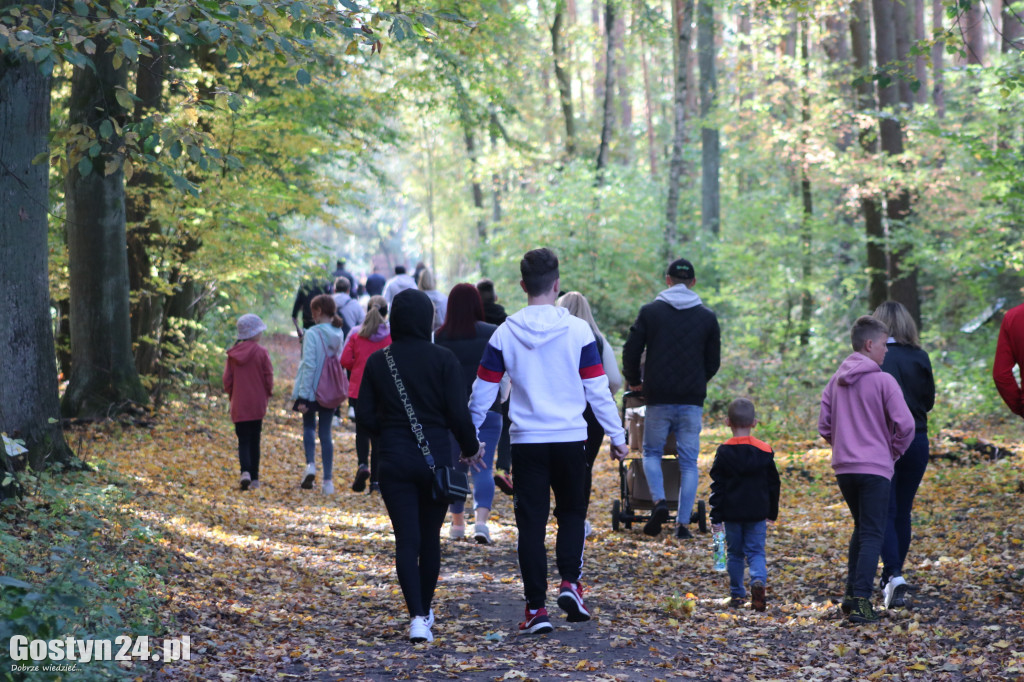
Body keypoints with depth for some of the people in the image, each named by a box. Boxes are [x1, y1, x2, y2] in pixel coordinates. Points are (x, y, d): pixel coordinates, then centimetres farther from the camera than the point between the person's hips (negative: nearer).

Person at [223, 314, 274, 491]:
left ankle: (245, 472, -21)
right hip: (257, 404, -1)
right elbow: (268, 378, -6)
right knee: (254, 440, 10)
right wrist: (267, 394, 12)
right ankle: (254, 478, 14)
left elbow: (227, 379, 3)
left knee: (243, 441, 3)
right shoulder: (261, 352, -9)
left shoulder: (233, 353, 0)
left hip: (238, 405, 1)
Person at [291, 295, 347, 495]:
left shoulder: (312, 334, -14)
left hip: (312, 390, -4)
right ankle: (328, 480, 6)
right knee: (325, 433, 9)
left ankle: (310, 464, -5)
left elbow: (309, 365, -16)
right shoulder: (338, 334, 4)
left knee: (308, 426, 16)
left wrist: (302, 396, -14)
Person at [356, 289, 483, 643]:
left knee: (406, 540, 0)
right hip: (436, 458, 0)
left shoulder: (377, 362, -1)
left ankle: (417, 616, -13)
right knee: (430, 537, 15)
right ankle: (425, 609, 27)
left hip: (394, 459, 1)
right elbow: (458, 413, -10)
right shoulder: (442, 359, -8)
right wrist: (471, 449, 6)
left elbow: (364, 415, 0)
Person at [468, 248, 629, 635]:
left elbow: (483, 392, 4)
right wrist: (616, 435, 7)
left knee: (531, 523, 4)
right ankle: (570, 582, -2)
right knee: (571, 512, 17)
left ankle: (536, 608, 2)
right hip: (571, 439, 0)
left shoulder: (505, 334, -1)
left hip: (526, 440, 0)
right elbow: (597, 390, -2)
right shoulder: (578, 331, -5)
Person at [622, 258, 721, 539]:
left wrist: (634, 381, 16)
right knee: (688, 461, 6)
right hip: (692, 400, 1)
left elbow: (631, 352, -1)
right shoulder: (707, 316, 5)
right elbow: (714, 361, 10)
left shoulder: (650, 312, 0)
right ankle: (683, 523, 0)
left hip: (658, 399, -1)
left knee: (652, 452, 15)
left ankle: (659, 500, -9)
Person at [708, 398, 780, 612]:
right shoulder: (765, 451, 0)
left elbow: (717, 487, -5)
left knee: (735, 553, 12)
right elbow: (773, 485, 7)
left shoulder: (724, 452, -5)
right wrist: (771, 513, 18)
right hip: (757, 514, 1)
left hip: (731, 514, -1)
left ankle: (737, 594, 15)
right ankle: (758, 580, -23)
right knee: (756, 551, 5)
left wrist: (716, 517, -2)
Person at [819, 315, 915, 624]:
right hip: (875, 469, -6)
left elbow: (824, 426, 11)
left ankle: (851, 594, 17)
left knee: (861, 529, 21)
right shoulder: (883, 381, -9)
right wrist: (894, 451, 3)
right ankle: (861, 601, -13)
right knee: (872, 535, -3)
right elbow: (905, 424, -14)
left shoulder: (836, 381, 9)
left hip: (843, 468, 6)